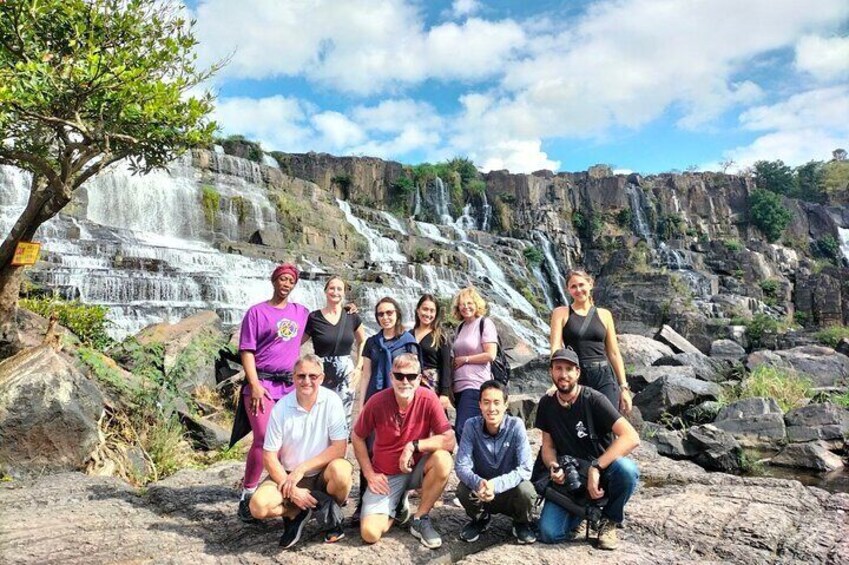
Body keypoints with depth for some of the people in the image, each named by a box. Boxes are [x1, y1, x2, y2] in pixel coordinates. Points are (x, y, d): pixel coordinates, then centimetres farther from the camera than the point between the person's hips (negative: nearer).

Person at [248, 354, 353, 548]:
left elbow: (339, 448, -16)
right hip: (288, 475, 1)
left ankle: (332, 514, -1)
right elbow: (269, 456, -7)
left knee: (340, 470, -34)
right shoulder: (280, 408, -11)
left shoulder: (331, 401, -14)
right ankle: (297, 513, 7)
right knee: (258, 506, -25)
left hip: (322, 474, -1)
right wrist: (291, 490, -16)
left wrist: (302, 468, -21)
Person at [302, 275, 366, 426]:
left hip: (346, 375, 2)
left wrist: (359, 367, 9)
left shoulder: (352, 317, 4)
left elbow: (362, 341, 18)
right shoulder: (314, 318, -3)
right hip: (322, 376, -2)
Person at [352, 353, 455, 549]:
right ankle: (398, 506, 17)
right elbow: (357, 438, 0)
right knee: (369, 534, -18)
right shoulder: (377, 402, -16)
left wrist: (414, 445, -28)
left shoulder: (428, 399, -17)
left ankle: (420, 519, -6)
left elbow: (449, 441, -20)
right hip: (386, 476, 0)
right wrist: (369, 474, -5)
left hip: (417, 469, 0)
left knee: (443, 460, -31)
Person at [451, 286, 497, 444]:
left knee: (462, 430, -15)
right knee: (464, 430, 9)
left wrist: (464, 359, -5)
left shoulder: (485, 323, -3)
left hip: (476, 385, -7)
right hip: (459, 386, 7)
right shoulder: (460, 327, 16)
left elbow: (490, 355, -12)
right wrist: (451, 386, 10)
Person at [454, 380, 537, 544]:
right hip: (481, 493, 1)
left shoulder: (516, 425, -19)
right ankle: (480, 519, 7)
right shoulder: (471, 425, -16)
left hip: (511, 489, -1)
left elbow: (525, 469, -25)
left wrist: (496, 484, -40)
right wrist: (478, 483, -41)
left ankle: (522, 523, 5)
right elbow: (461, 466, -20)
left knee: (525, 491, -32)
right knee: (463, 490, -29)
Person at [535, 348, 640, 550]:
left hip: (600, 473, -2)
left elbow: (631, 437, -25)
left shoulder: (593, 400, -15)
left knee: (626, 469, -37)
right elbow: (548, 445, 8)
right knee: (549, 534, -20)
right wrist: (554, 467, -15)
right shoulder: (547, 404, 0)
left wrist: (596, 468, -31)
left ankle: (609, 520, -6)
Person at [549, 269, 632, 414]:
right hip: (575, 378, -1)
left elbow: (614, 353, 13)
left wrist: (624, 387, 9)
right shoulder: (561, 313, 6)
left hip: (604, 376, 2)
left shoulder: (604, 315, 12)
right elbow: (556, 347, -6)